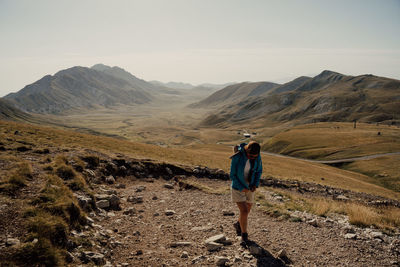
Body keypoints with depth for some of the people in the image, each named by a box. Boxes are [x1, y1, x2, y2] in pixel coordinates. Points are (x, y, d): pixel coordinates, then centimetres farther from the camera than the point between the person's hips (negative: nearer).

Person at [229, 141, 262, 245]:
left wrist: (255, 185, -11)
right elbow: (232, 175, -17)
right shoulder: (237, 157, -26)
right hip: (237, 187, -4)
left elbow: (259, 171, 2)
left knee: (246, 211, 18)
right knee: (244, 211, -14)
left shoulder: (257, 157, -14)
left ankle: (238, 224, 48)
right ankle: (244, 235, 7)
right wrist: (241, 188, -21)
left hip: (250, 188, 4)